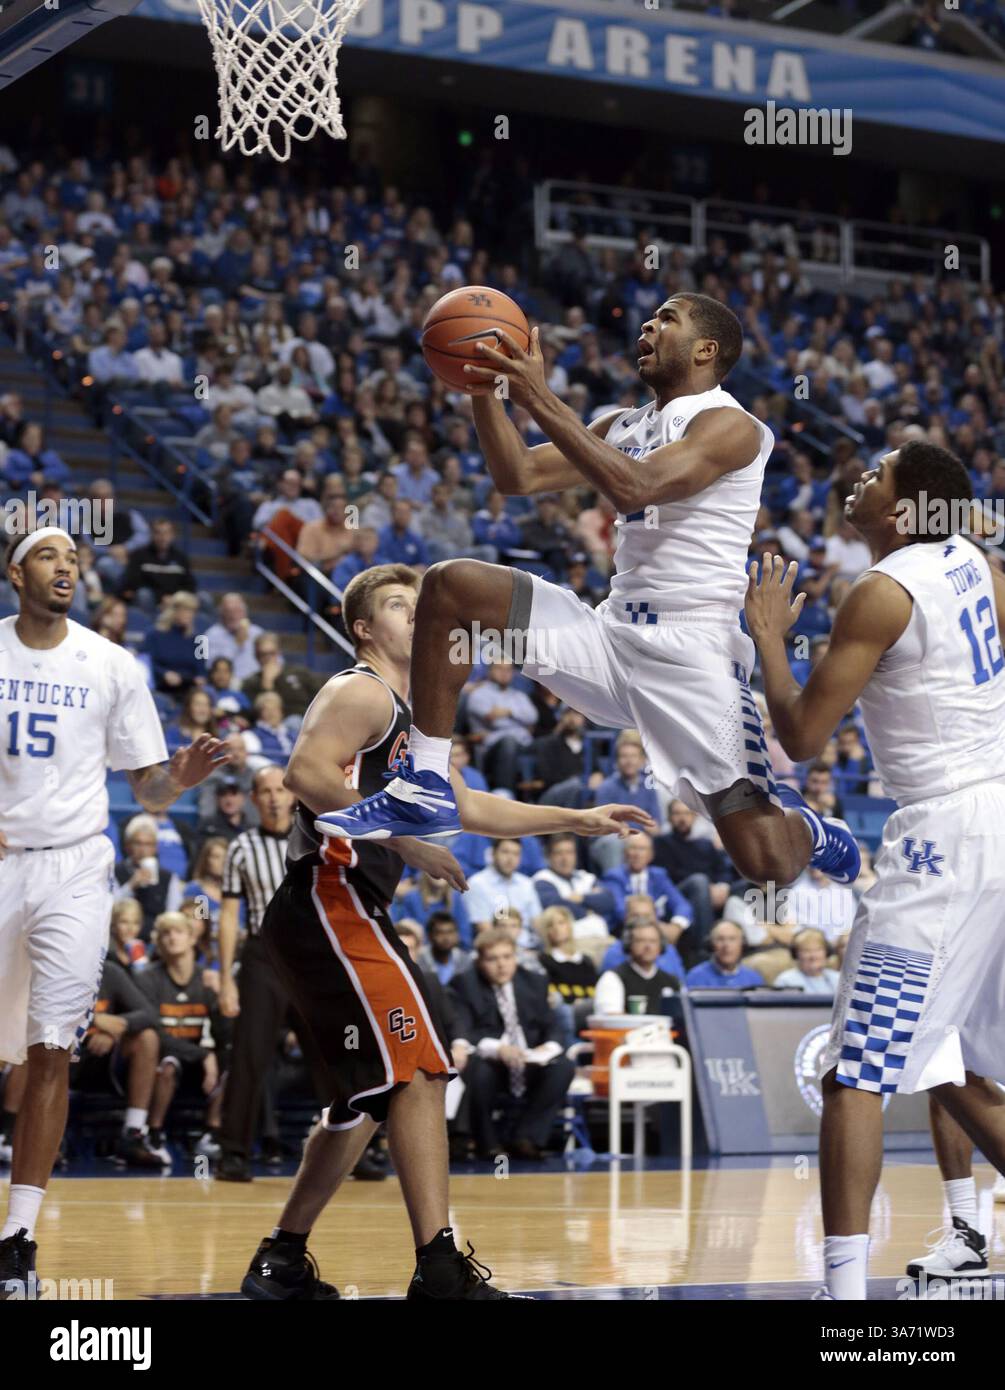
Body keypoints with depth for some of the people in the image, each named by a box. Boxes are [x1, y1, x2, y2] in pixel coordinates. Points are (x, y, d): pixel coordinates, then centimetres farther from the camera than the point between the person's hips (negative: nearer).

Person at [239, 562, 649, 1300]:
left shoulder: (411, 715, 24)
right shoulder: (361, 693, -7)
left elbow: (467, 805, 32)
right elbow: (308, 775, -23)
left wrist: (577, 819, 29)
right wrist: (405, 840, -24)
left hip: (346, 913, 11)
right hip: (329, 899, -11)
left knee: (371, 1094, 17)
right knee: (420, 1068, -17)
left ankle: (283, 1259, 23)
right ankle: (439, 1267, -23)